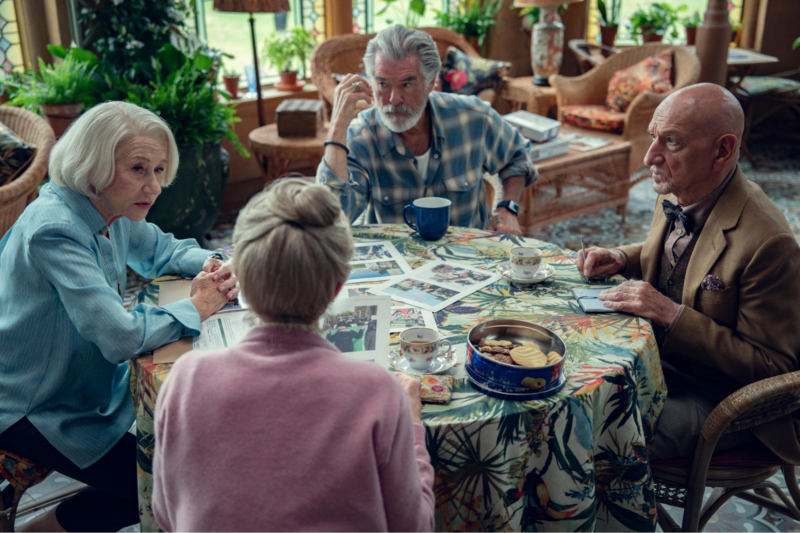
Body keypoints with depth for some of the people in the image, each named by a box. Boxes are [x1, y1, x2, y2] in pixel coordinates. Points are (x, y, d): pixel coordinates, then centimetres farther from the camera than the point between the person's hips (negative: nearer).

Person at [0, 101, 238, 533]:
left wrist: (211, 265, -7)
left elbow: (162, 249, 15)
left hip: (92, 381, 9)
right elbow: (121, 337, -38)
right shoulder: (56, 231, -30)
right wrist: (197, 308, -23)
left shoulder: (111, 210, -4)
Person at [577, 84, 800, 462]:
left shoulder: (768, 244, -27)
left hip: (717, 401, -8)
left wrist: (672, 315, -28)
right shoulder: (675, 193, -2)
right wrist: (621, 258, -1)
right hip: (659, 356, 8)